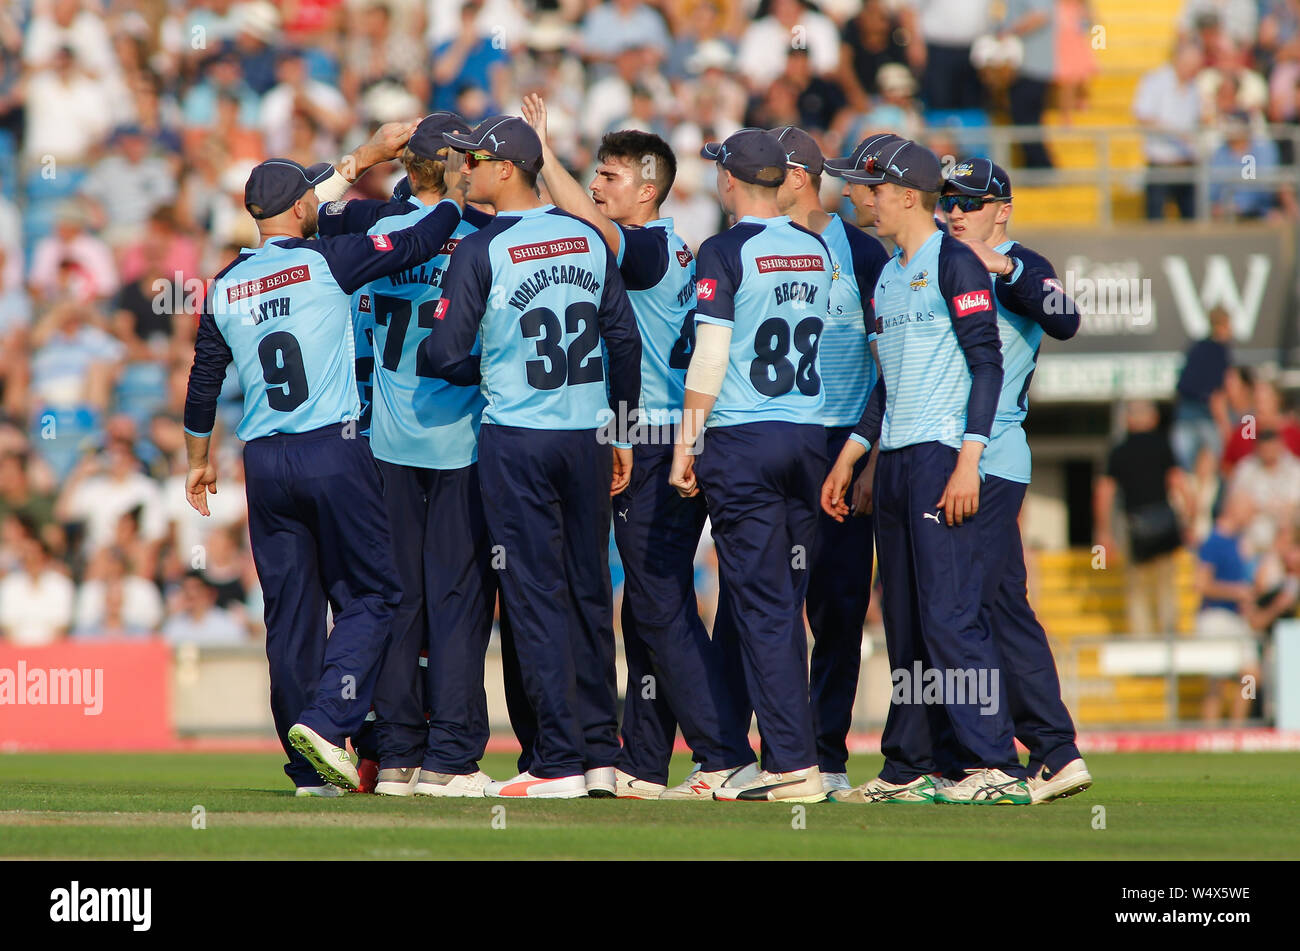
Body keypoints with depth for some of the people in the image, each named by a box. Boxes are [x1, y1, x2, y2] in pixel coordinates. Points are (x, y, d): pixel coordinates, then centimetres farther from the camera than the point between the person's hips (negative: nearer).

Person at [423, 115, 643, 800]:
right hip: (589, 432, 5)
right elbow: (624, 341, 8)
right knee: (589, 594, 11)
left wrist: (484, 372, 9)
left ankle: (558, 762, -4)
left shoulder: (480, 251, -10)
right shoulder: (588, 238, 6)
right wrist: (621, 433, 15)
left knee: (535, 596, -2)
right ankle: (600, 755, 14)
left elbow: (444, 354, -14)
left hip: (517, 439, -5)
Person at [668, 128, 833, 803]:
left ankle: (795, 765, -11)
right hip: (810, 436, 6)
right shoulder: (816, 251, 11)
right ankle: (786, 756, 12)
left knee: (762, 607, -5)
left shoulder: (725, 253, -9)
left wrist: (686, 441, -8)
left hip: (743, 441, -6)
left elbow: (710, 355, -13)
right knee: (785, 607, 11)